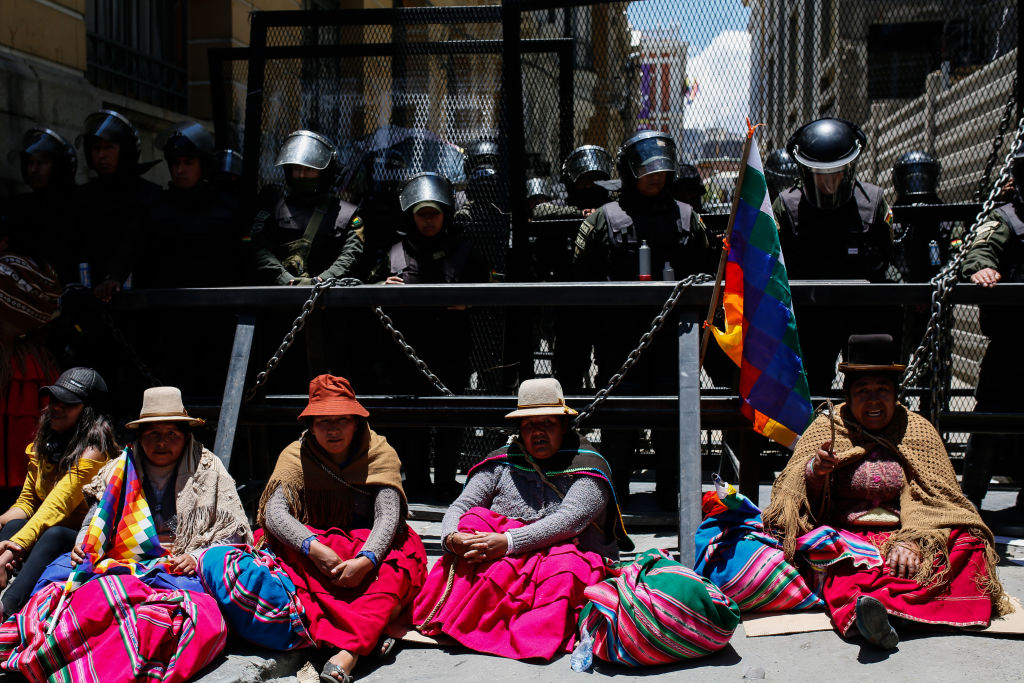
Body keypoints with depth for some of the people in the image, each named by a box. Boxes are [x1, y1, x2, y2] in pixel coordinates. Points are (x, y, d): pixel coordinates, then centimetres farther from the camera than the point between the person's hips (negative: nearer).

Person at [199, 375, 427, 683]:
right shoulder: (297, 456, -3)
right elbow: (275, 512, -17)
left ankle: (347, 653, -53)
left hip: (370, 546, -1)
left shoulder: (379, 453, -5)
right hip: (313, 542, 1)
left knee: (400, 562, -35)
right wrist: (315, 549, -35)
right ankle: (368, 631, -44)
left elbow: (388, 514, -17)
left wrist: (366, 560, -36)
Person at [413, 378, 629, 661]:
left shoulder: (589, 467, 0)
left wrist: (507, 542, -29)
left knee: (563, 571, -36)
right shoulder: (502, 462, 11)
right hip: (501, 559, 2)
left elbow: (568, 520, -17)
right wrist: (452, 538, -21)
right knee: (474, 520, -25)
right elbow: (461, 506, 5)